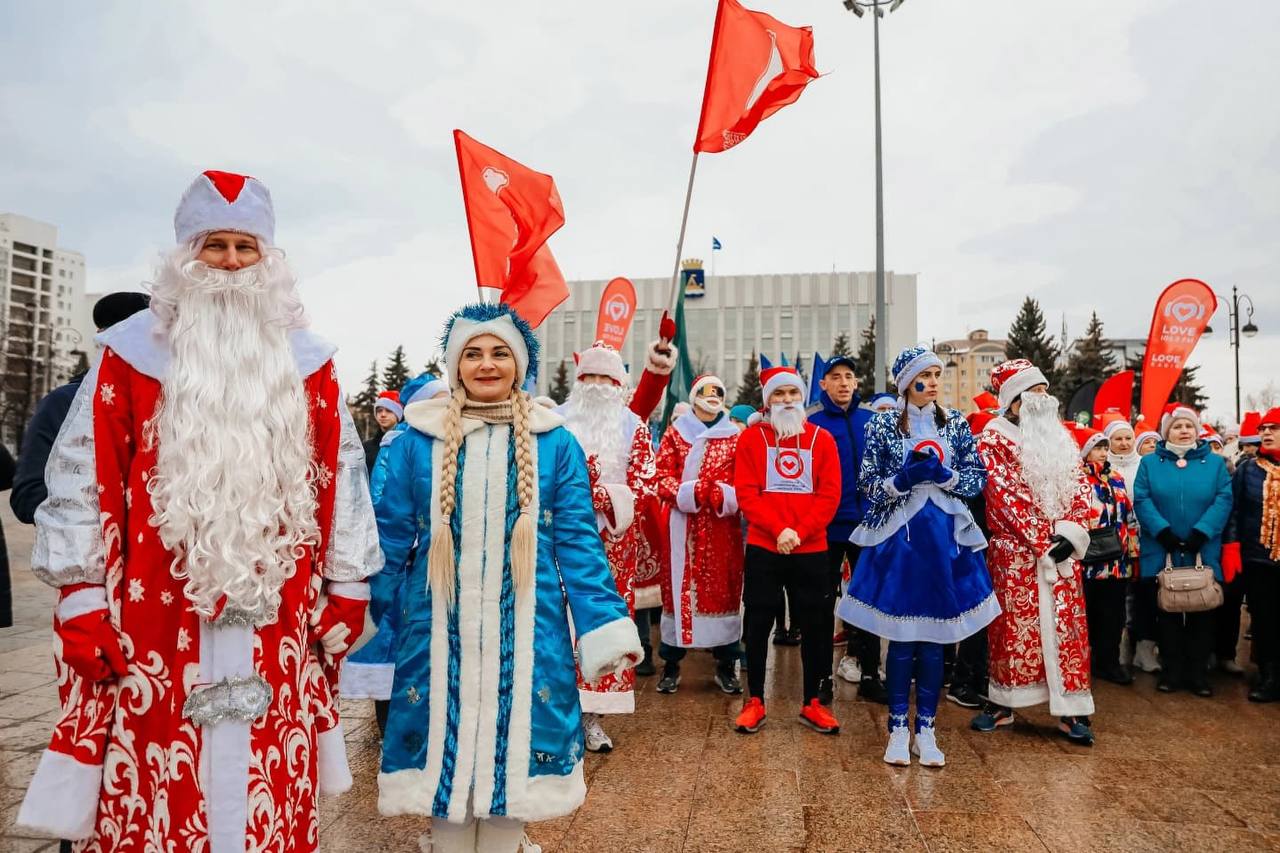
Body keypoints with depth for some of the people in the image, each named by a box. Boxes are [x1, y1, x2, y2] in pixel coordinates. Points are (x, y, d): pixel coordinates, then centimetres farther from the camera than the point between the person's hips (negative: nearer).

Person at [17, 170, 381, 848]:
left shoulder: (307, 363, 9)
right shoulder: (131, 354, 3)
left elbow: (341, 478, 9)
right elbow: (81, 478, 1)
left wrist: (347, 588, 7)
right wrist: (79, 600, -3)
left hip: (276, 629, 2)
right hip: (155, 625, -1)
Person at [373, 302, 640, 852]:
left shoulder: (554, 443, -1)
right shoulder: (418, 439, 1)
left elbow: (578, 541, -1)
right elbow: (390, 536, 5)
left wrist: (607, 628, -8)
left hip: (526, 631, 0)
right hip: (440, 630, 1)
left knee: (512, 750, 10)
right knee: (444, 747, 10)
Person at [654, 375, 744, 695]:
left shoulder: (735, 437, 9)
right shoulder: (675, 433, 8)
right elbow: (663, 477, 0)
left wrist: (722, 495, -15)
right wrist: (692, 492, -16)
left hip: (723, 527, 1)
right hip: (683, 525, -1)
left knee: (723, 589, 4)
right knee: (679, 588, 2)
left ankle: (725, 666, 16)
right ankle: (671, 665, 13)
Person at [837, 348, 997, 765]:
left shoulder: (956, 423, 6)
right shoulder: (882, 425, 0)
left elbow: (978, 479, 6)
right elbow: (869, 486, -1)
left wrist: (944, 475, -11)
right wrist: (903, 479, -18)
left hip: (945, 540, 2)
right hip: (898, 539, -2)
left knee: (934, 639, 7)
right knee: (901, 639, 2)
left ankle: (925, 728, 19)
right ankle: (898, 728, 17)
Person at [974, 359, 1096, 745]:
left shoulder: (1060, 437, 14)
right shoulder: (994, 437, -4)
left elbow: (1080, 487, 8)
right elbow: (1003, 494, -12)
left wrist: (1069, 532, -8)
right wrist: (1042, 540, -15)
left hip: (1062, 549, 5)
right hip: (1015, 550, -5)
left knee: (1068, 626, 5)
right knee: (1012, 626, 2)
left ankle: (1071, 709, 12)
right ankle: (1001, 703, 15)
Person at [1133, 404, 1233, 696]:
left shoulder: (1215, 462, 7)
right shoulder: (1150, 462, 5)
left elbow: (1223, 500, -4)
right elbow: (1142, 500, -4)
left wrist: (1201, 533, -16)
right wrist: (1163, 531, -17)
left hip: (1203, 553, 1)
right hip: (1162, 552, 0)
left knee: (1201, 614, 6)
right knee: (1167, 613, 7)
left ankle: (1199, 674, 16)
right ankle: (1171, 672, 16)